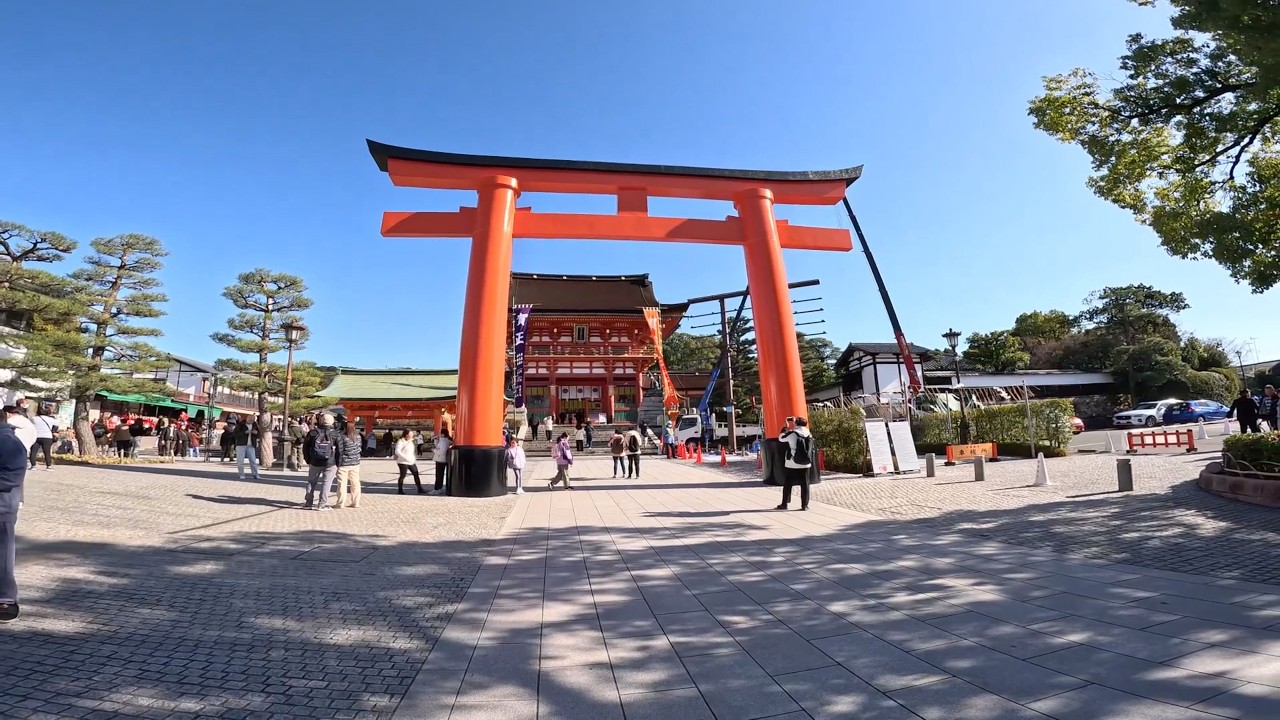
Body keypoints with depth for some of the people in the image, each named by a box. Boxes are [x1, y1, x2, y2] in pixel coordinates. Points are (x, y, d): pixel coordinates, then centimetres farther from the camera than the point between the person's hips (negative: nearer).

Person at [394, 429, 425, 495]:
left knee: (416, 475, 4)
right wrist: (405, 457, -23)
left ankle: (420, 489, 8)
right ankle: (400, 490, 13)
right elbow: (397, 451, -19)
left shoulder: (411, 441, 15)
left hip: (412, 462, 7)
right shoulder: (401, 441, -9)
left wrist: (415, 459, 13)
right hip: (403, 462, -7)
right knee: (402, 476, 1)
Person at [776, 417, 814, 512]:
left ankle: (784, 504, 11)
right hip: (805, 464, 3)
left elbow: (781, 438, 8)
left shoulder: (792, 434, -8)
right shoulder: (809, 435, 3)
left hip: (792, 464, -3)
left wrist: (785, 429, 19)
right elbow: (811, 450, 11)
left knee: (787, 484, 7)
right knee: (805, 484, 8)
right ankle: (805, 505, 7)